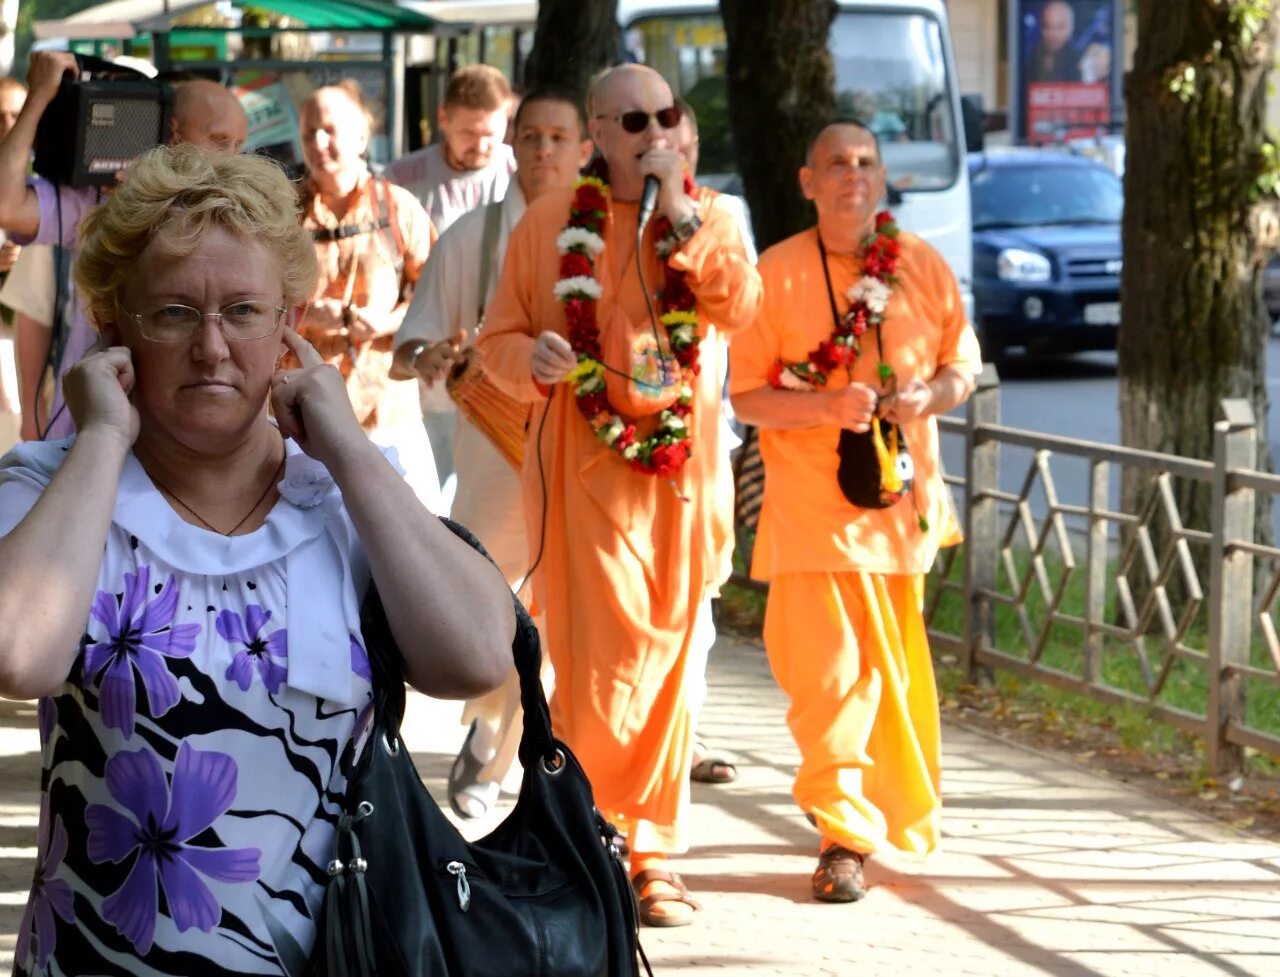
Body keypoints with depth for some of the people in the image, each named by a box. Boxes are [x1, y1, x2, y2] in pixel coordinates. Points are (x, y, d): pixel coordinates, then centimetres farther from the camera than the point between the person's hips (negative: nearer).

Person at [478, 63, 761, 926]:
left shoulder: (709, 220, 9)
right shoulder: (551, 223, 3)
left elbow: (740, 308, -10)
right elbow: (500, 337, 5)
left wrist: (680, 210, -13)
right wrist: (534, 359, -17)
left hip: (680, 462, 3)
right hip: (583, 464, -3)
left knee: (666, 659, 6)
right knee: (605, 658, -9)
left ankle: (651, 853, 13)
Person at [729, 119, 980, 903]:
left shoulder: (924, 267, 5)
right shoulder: (776, 274, -4)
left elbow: (963, 364, 11)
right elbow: (747, 396, -5)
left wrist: (930, 395, -11)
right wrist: (829, 406, -21)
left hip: (902, 493, 3)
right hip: (810, 498, -3)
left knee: (890, 666, 10)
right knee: (831, 665, -10)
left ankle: (888, 807, 32)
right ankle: (844, 834, -4)